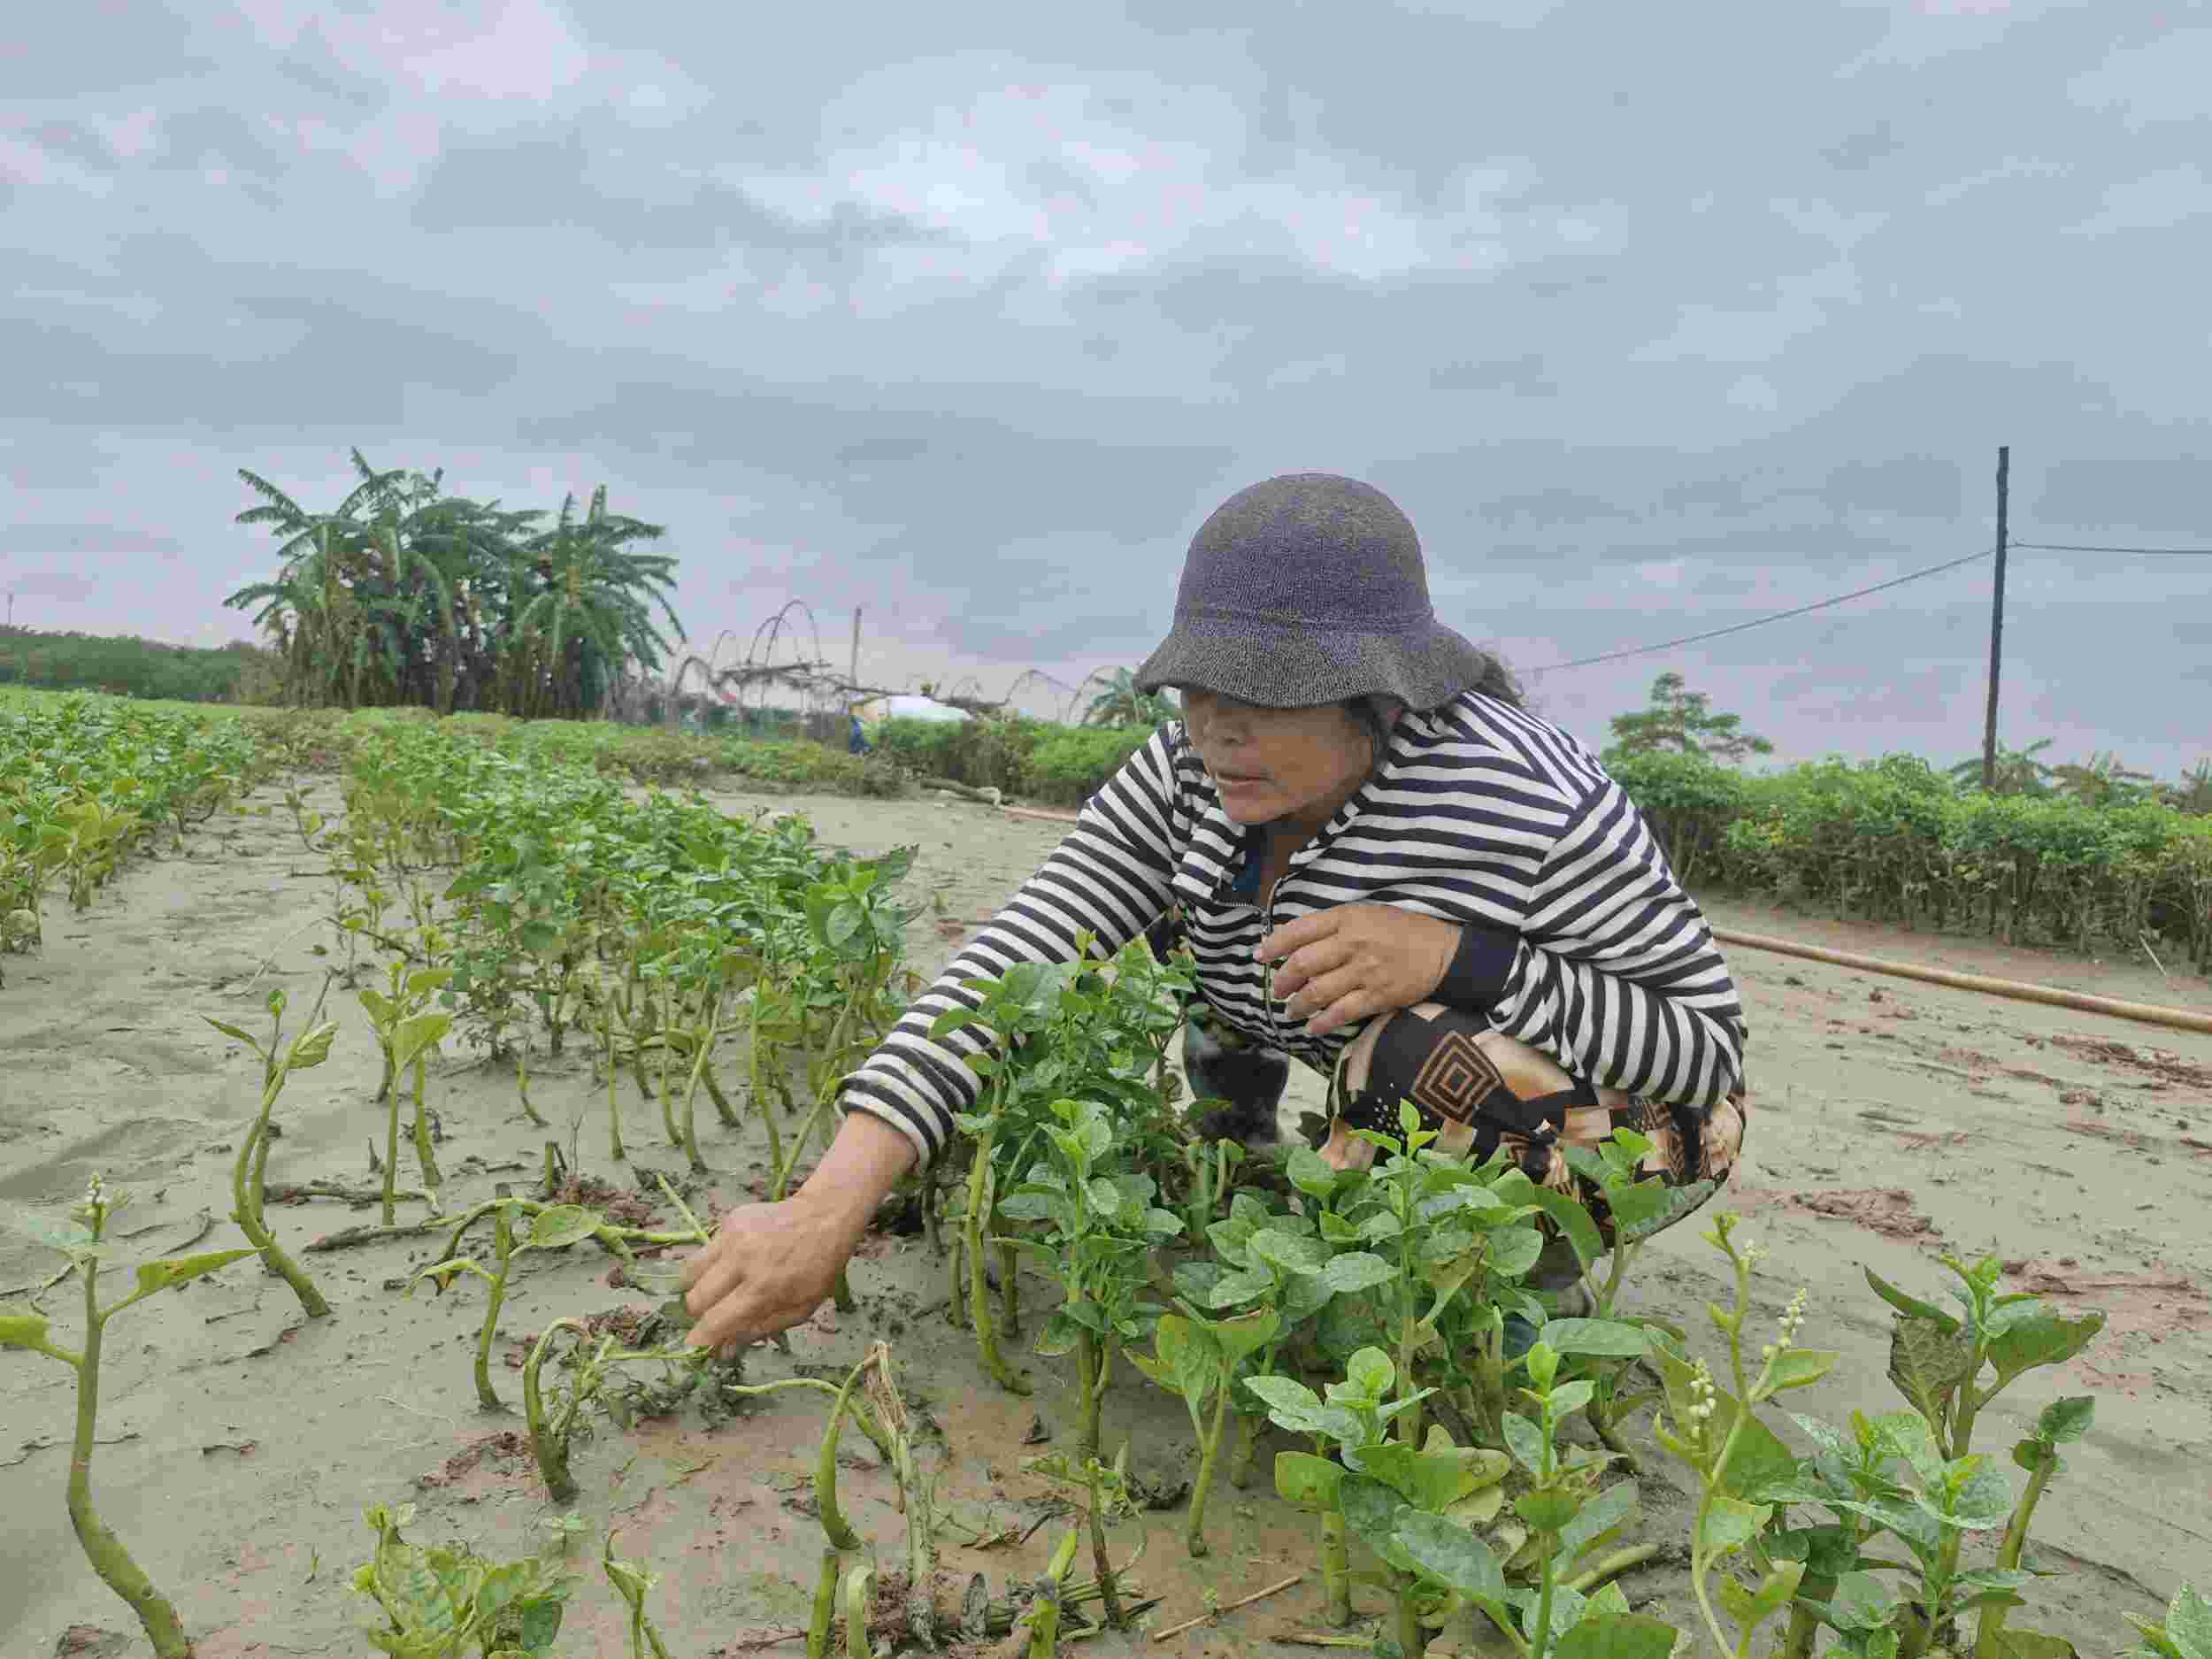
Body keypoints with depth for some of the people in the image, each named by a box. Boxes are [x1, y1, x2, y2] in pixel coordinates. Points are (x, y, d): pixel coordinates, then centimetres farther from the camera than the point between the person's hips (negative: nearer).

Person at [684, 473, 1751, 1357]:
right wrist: (827, 1208, -37)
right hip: (1396, 1114, 5)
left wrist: (1456, 956, -41)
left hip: (1612, 1118, -5)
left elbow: (1711, 1049, -24)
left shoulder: (1536, 808, -34)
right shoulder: (1197, 772, -18)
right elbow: (1018, 958, -26)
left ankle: (1535, 1286, -5)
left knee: (1437, 1051, -36)